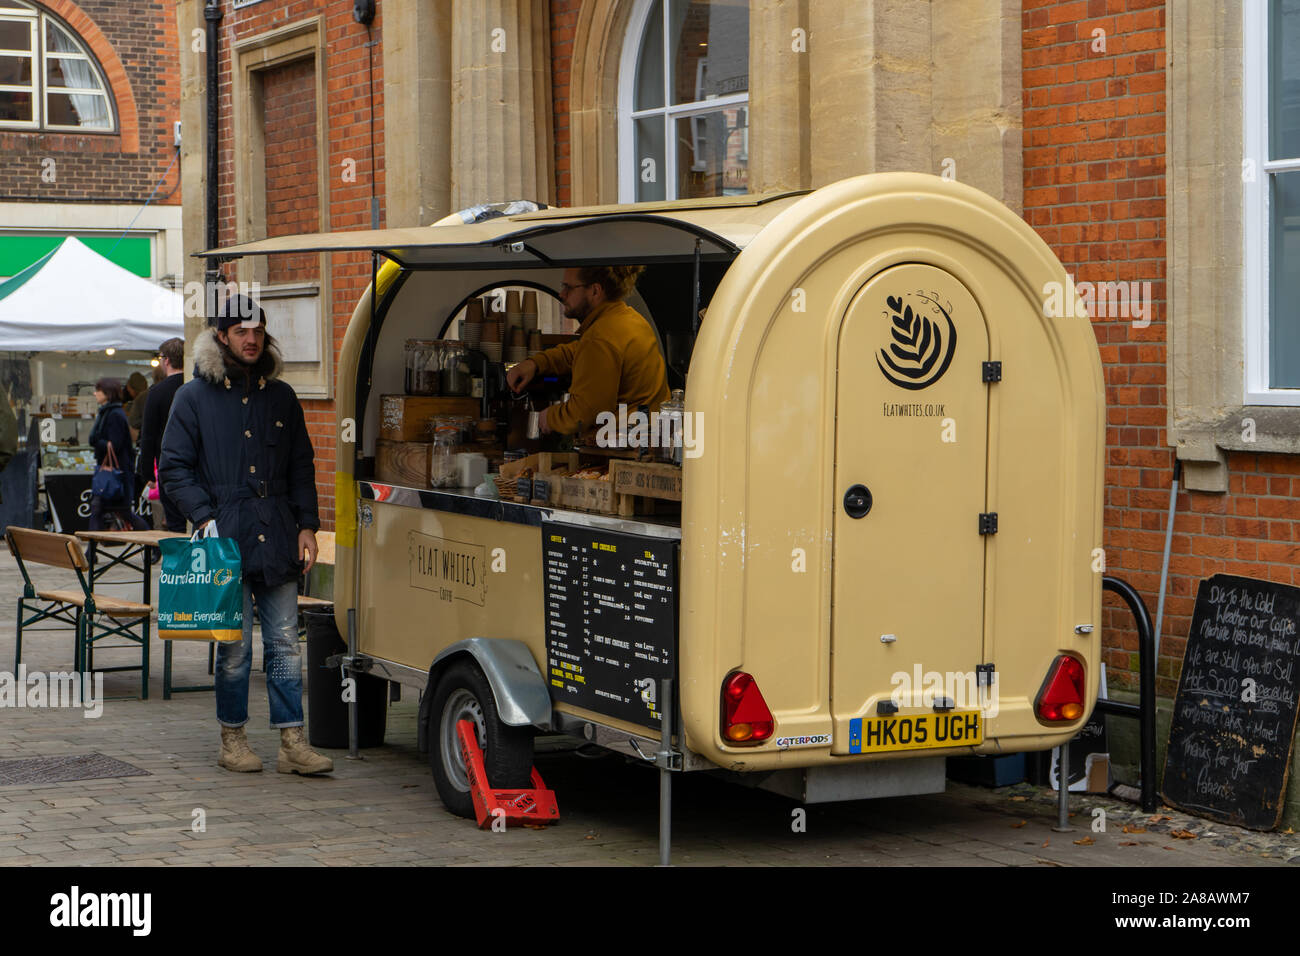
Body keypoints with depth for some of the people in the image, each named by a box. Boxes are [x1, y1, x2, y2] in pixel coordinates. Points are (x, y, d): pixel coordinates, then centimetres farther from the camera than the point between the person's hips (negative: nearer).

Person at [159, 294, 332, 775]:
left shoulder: (280, 397, 15)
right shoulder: (194, 397, 4)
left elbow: (301, 467, 18)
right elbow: (173, 468, 2)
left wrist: (307, 526, 9)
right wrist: (204, 516, -10)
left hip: (277, 541, 3)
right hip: (226, 540, -3)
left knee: (285, 645, 1)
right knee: (234, 648, 1)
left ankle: (292, 743, 3)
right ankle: (232, 741, 13)